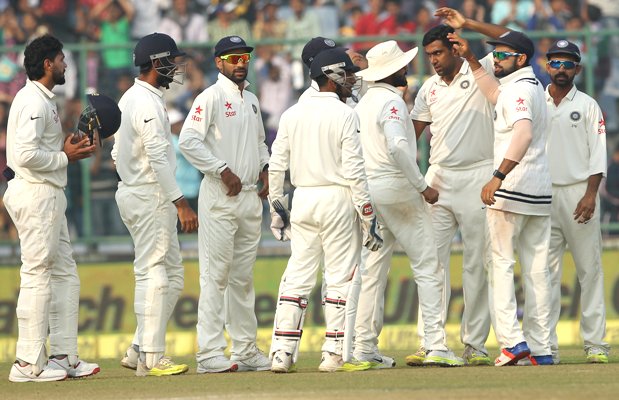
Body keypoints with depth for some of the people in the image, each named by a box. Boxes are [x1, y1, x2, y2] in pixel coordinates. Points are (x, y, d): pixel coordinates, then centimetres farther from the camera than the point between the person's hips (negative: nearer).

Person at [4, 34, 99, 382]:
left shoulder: (43, 100, 18)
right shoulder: (34, 101, -15)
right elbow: (26, 154, -24)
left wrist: (70, 148, 9)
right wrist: (65, 157, -13)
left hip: (49, 194, 11)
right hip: (36, 193, -11)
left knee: (64, 274, 13)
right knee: (38, 274, -9)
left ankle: (63, 356, 16)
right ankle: (29, 363, -8)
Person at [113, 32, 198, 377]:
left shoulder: (131, 98, 16)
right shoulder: (148, 103, -16)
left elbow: (118, 153, 21)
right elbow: (158, 157, -23)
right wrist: (181, 202, -26)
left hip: (134, 192, 11)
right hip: (150, 197, -11)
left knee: (172, 274, 12)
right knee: (154, 274, -8)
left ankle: (141, 351, 11)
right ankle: (151, 358, -7)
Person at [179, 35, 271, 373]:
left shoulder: (251, 100, 17)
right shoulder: (211, 98, -7)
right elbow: (188, 141, -17)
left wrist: (264, 168, 11)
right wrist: (223, 170, -19)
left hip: (250, 195, 8)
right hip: (219, 196, -8)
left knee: (243, 277, 12)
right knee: (216, 275, -10)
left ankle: (245, 350, 16)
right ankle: (210, 354, -11)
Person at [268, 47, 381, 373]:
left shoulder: (292, 114, 8)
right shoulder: (344, 115, -8)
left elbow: (276, 166, 8)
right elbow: (354, 171, -12)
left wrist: (277, 209, 16)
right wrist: (368, 218, -8)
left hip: (302, 199, 5)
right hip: (338, 199, -5)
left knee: (297, 276, 8)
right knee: (341, 278, 1)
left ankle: (282, 352, 3)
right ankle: (334, 354, -1)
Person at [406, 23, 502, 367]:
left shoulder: (481, 72, -2)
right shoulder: (430, 88, 13)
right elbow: (410, 133, 18)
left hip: (477, 179, -4)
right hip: (439, 179, 4)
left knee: (478, 264, 0)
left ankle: (475, 344, 4)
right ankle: (430, 344, -2)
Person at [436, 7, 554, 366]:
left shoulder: (518, 89, -12)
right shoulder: (533, 85, 16)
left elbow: (523, 134, -28)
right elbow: (494, 94, 32)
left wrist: (498, 176, -32)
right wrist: (469, 56, 28)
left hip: (511, 189, -8)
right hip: (541, 194, 8)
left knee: (501, 262, -4)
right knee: (537, 267, 7)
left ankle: (512, 341, -15)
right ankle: (541, 348, 5)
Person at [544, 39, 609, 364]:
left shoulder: (587, 106, 5)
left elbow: (597, 154, -1)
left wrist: (590, 195, -13)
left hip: (579, 194, -2)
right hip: (543, 195, 2)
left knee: (590, 269, -3)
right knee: (546, 272, -1)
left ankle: (595, 344, -3)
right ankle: (546, 346, -1)